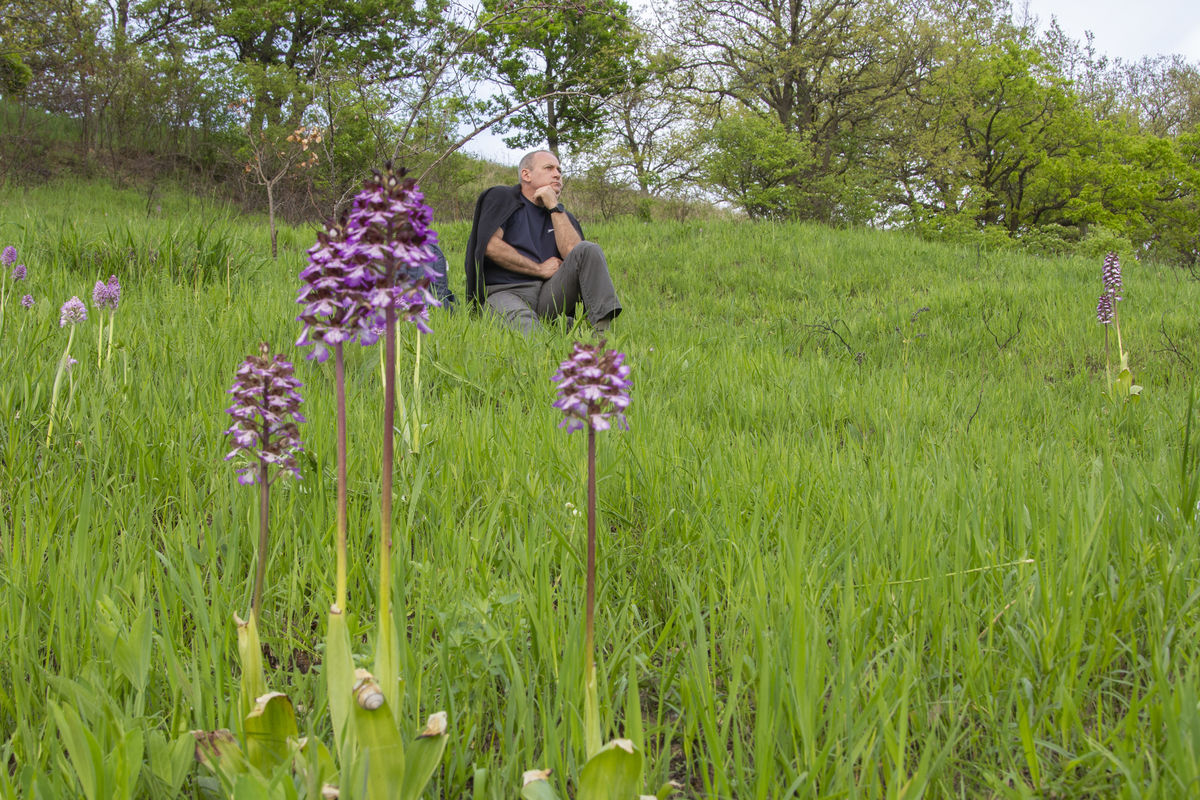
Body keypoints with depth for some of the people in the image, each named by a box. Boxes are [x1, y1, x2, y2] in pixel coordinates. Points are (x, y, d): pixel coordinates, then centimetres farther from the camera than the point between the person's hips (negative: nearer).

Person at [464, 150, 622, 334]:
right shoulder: (501, 198, 11)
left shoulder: (562, 216, 21)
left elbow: (574, 253, 0)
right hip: (504, 293, -5)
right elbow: (490, 245, -6)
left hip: (549, 296, 5)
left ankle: (603, 332, -30)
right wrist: (540, 269, -3)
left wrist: (555, 208, -1)